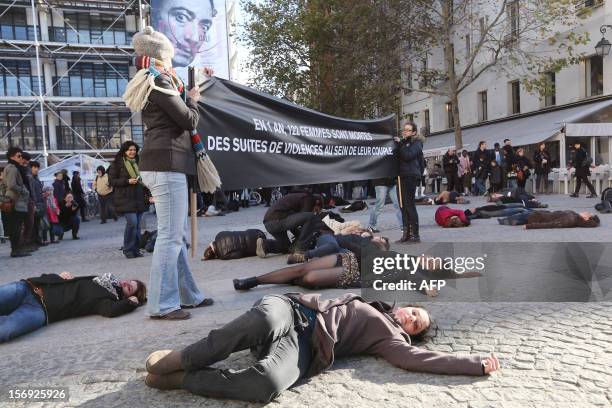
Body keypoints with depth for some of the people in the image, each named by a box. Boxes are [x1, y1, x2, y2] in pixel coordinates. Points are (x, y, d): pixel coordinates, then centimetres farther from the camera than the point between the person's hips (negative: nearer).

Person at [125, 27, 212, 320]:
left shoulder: (149, 84, 22)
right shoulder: (159, 81, -8)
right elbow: (189, 120, -10)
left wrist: (186, 94, 25)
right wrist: (192, 100, 9)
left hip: (164, 166, 10)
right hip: (167, 165, -10)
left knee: (178, 235, 12)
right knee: (170, 235, -8)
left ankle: (188, 295, 20)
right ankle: (161, 305, -2)